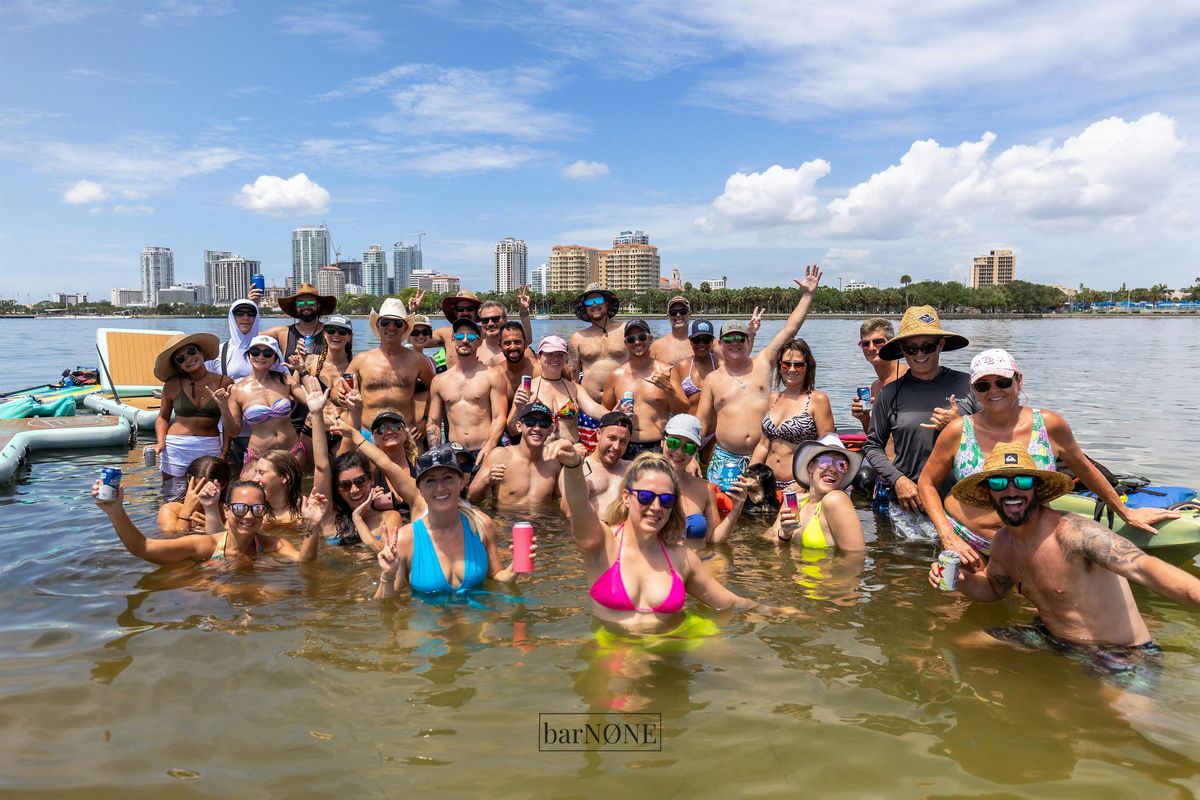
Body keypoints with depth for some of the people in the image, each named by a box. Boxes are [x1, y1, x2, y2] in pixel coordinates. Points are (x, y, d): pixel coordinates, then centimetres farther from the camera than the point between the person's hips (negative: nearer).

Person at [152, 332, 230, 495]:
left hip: (211, 448, -1)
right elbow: (163, 417, 15)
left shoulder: (224, 383, 0)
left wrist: (225, 450, -2)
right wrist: (160, 442, 0)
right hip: (176, 447, 1)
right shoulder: (172, 385, 3)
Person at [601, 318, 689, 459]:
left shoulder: (666, 371, 4)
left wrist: (668, 388, -13)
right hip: (626, 448, 1)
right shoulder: (615, 375, 9)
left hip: (659, 448, -1)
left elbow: (683, 412, 2)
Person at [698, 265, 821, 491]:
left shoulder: (763, 363, 7)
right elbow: (702, 423, 7)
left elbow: (789, 329, 5)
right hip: (726, 459, 0)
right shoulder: (713, 379, 6)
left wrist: (807, 294, 3)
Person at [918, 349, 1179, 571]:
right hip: (968, 547, -1)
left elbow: (1084, 469, 12)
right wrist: (949, 538, -10)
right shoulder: (959, 431, -8)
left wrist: (1125, 513, 22)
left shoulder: (1049, 426, -4)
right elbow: (926, 483, 1)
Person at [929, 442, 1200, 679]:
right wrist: (960, 580, -2)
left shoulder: (1072, 532, -25)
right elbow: (994, 588, 20)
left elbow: (1144, 568, -39)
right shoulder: (1002, 543, 0)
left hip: (1121, 655, -7)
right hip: (1052, 639, 8)